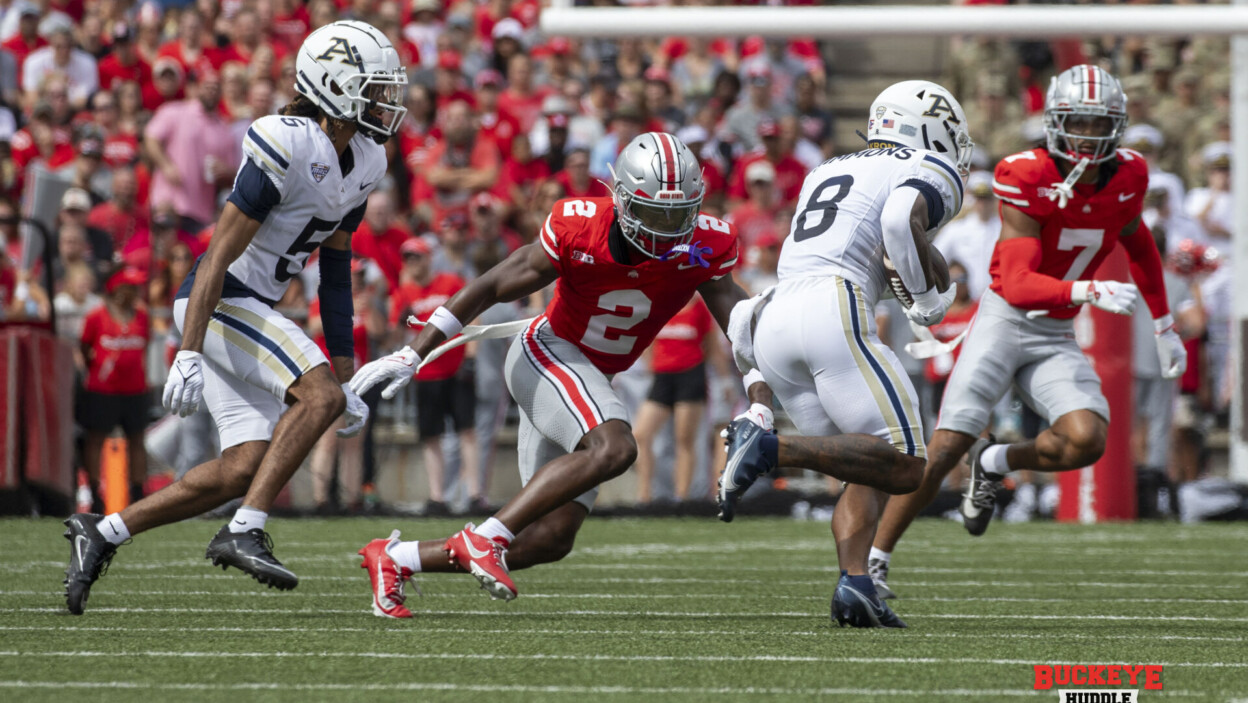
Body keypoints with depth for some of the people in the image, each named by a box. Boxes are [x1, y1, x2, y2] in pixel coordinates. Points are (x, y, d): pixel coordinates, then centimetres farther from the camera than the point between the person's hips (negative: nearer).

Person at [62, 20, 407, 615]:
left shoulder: (361, 163, 9)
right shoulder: (287, 147, -19)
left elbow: (335, 270, 16)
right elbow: (219, 256, -20)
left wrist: (348, 375, 15)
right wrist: (189, 354, -26)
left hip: (252, 311, 9)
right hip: (220, 304, -9)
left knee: (243, 469, 1)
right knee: (319, 395, -23)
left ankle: (103, 533, 9)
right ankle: (245, 533, -22)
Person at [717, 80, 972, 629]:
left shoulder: (828, 172, 32)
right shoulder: (931, 174, 9)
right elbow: (903, 220, -11)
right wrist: (929, 295, 0)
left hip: (772, 322, 8)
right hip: (833, 310, -8)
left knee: (867, 473, 12)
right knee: (903, 466, -9)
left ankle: (854, 585, -10)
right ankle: (771, 450, -23)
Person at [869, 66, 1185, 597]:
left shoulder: (1126, 176, -2)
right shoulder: (1027, 178, -18)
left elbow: (1138, 245, 20)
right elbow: (1018, 284, -25)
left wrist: (1164, 327, 24)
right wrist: (1088, 290, -40)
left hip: (1056, 338, 4)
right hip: (1005, 319, -4)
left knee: (1086, 441, -20)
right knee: (946, 448, -13)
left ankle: (995, 464, 10)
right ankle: (875, 560, -3)